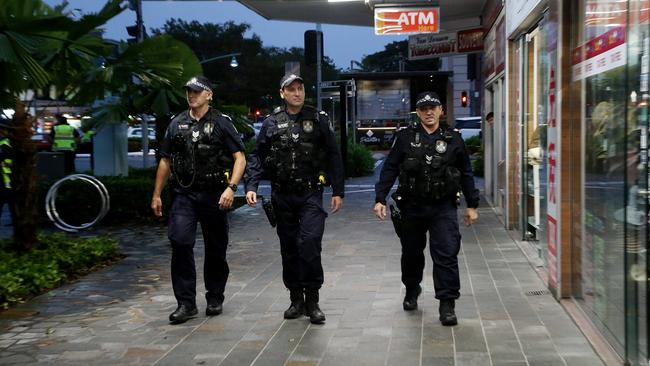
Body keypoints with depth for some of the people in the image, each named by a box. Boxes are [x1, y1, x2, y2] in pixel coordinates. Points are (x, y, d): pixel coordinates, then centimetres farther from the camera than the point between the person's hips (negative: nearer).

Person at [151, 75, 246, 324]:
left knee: (216, 250, 7)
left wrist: (231, 188, -18)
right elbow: (165, 161, 16)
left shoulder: (221, 123, 1)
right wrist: (157, 194, 12)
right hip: (183, 194, 2)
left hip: (214, 195, -2)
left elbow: (240, 158, -4)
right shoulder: (177, 124, 11)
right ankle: (186, 303, -9)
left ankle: (215, 299, 24)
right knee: (180, 243, -15)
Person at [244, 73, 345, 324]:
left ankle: (312, 300, -3)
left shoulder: (318, 120, 2)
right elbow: (257, 157, 7)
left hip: (310, 194, -2)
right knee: (289, 247, 8)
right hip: (282, 196, 3)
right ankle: (296, 299, 21)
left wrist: (338, 191, -1)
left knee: (309, 242, -15)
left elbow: (334, 157, 3)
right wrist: (251, 186, -6)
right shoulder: (272, 123, 6)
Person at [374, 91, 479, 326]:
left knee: (446, 255, -10)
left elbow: (466, 174, 11)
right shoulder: (405, 137, 3)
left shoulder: (453, 139, 5)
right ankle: (411, 292, 39)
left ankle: (447, 305, -4)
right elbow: (389, 169, 2)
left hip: (443, 208, -1)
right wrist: (380, 198, -6)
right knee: (411, 253, 15)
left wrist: (472, 205, 10)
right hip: (411, 207, 1)